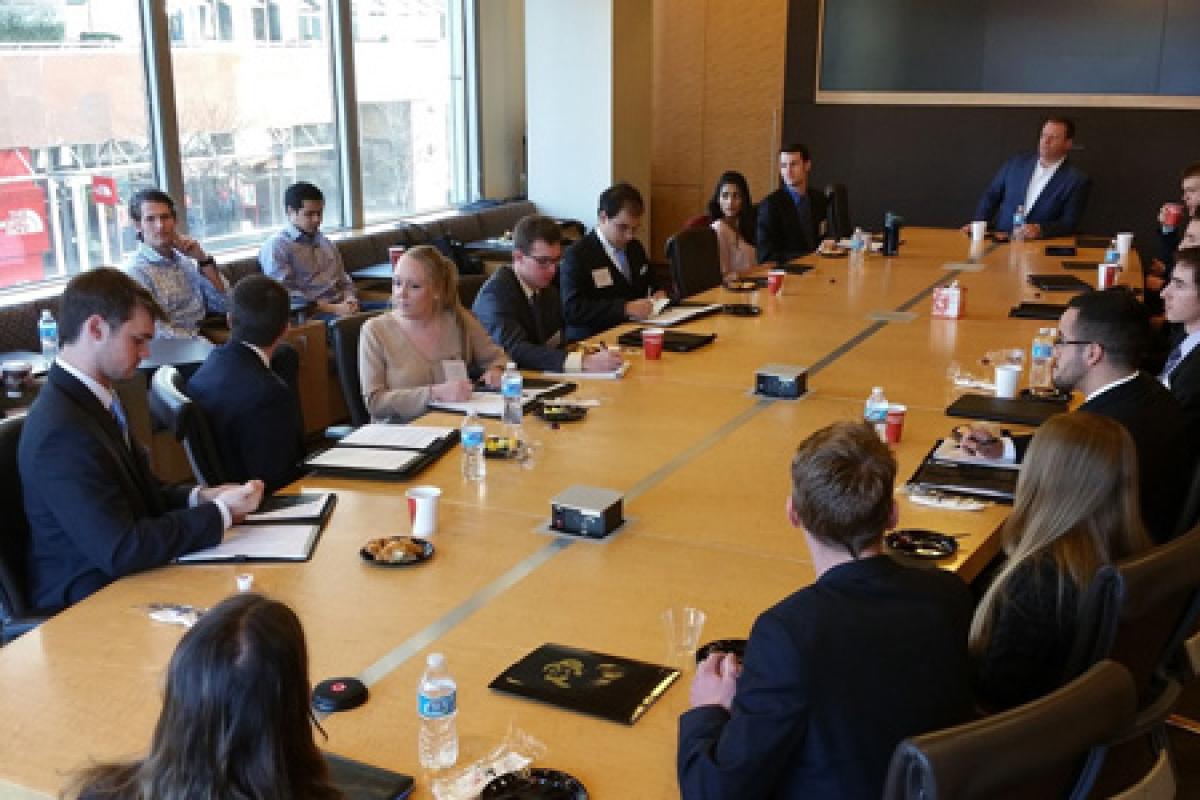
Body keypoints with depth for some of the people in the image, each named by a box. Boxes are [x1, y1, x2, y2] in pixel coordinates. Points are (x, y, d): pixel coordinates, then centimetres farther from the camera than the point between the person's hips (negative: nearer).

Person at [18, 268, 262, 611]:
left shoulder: (91, 400, 5)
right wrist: (220, 512, -18)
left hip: (121, 578, 8)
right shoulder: (62, 431, -23)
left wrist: (198, 497, -1)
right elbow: (122, 550, -25)